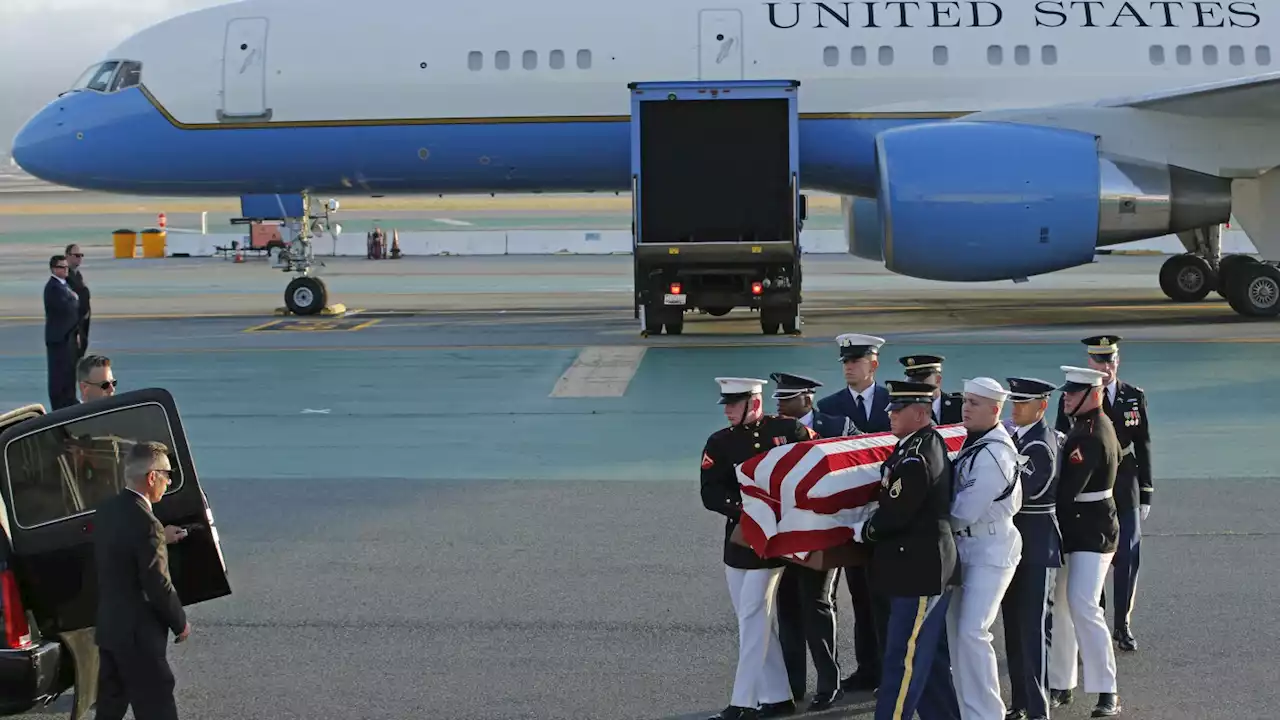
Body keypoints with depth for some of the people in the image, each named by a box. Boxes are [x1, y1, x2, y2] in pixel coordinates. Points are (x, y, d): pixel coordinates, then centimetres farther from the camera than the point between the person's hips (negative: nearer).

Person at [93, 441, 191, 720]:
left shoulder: (107, 511, 4)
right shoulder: (145, 523, -23)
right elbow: (159, 586, -19)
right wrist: (181, 623, -4)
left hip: (108, 628, 9)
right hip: (138, 634, -9)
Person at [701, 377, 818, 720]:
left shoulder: (790, 431, -5)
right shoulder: (720, 442, 3)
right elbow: (710, 495, -4)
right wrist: (745, 507, -20)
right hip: (738, 541, 4)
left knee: (753, 618, -7)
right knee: (759, 621, 10)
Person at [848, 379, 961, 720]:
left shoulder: (916, 457, -20)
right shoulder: (930, 444, 12)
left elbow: (896, 513, -21)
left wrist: (864, 531, -5)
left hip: (920, 570, -10)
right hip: (925, 567, 10)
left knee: (903, 660, -7)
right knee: (930, 660, 16)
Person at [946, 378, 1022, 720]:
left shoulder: (994, 455, -23)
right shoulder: (974, 443, 7)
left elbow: (964, 512, -21)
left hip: (991, 550, -10)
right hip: (969, 547, 10)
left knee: (972, 632, -14)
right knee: (956, 629, 12)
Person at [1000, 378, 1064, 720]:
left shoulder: (1040, 444, -16)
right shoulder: (1018, 436, 10)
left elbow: (1021, 489, -24)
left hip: (1037, 545, -9)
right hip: (1016, 541, 9)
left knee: (1033, 627, -8)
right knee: (1013, 625, 13)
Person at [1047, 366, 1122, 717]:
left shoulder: (1092, 436, -19)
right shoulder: (1087, 426, 12)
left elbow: (1067, 491, -24)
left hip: (1091, 534, -10)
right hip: (1073, 532, 10)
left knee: (1083, 606, -15)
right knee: (1057, 606, 11)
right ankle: (1060, 685, 20)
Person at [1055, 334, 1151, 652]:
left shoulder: (1135, 397, 5)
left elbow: (1143, 447, 7)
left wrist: (1146, 493, 5)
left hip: (1125, 487, 2)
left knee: (1128, 557, 3)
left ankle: (1123, 624, 16)